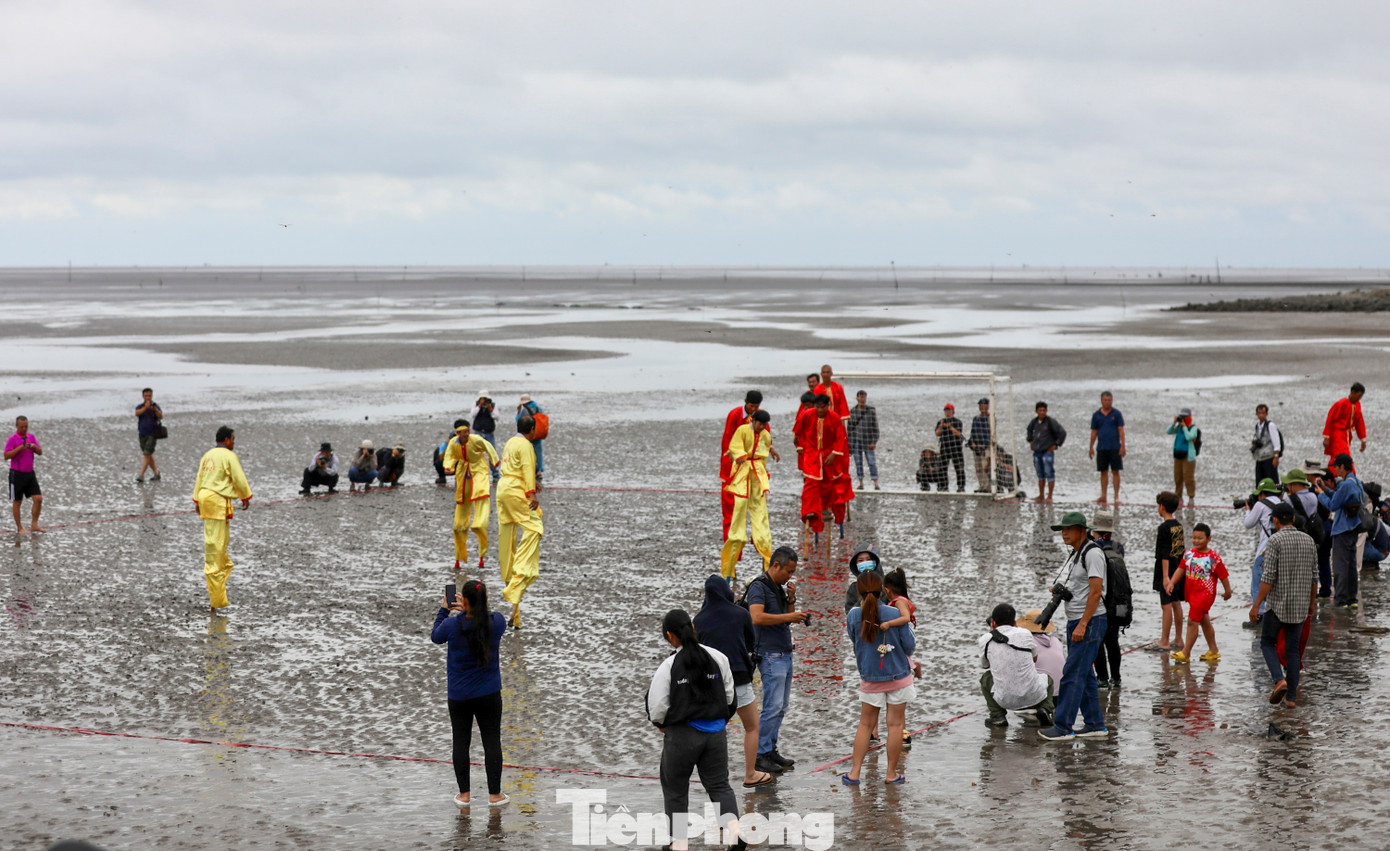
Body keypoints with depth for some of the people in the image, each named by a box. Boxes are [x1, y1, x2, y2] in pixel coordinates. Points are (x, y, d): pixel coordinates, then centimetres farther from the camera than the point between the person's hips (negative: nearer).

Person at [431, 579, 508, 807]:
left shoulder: (452, 624, -17)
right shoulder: (496, 622, -12)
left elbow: (435, 636, 5)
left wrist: (444, 610, 14)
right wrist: (471, 609, 14)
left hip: (459, 696, -1)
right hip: (489, 694, 1)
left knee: (461, 742, 11)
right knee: (492, 742, 8)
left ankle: (464, 794, 17)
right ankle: (494, 794, 13)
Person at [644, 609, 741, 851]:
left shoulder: (668, 667, -15)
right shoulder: (718, 658, -3)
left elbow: (657, 707, -9)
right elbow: (729, 694, 8)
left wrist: (661, 723, 13)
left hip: (682, 734, -3)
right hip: (715, 732, 3)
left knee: (675, 789, 15)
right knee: (719, 785, 13)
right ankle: (734, 828, -10)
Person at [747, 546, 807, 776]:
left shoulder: (779, 588, 15)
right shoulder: (759, 587, -12)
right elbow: (757, 617, -25)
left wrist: (791, 599, 3)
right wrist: (789, 616, -21)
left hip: (784, 653, 9)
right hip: (770, 655, -9)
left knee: (781, 707, 10)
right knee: (773, 706, -11)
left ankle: (771, 750, 15)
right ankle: (761, 755, -7)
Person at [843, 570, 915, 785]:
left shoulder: (854, 616, -11)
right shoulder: (894, 614, -16)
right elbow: (910, 646, -9)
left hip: (870, 679, 2)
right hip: (899, 676, -2)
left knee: (865, 724, 12)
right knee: (895, 724, 6)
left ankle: (854, 772, 10)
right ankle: (891, 773, 11)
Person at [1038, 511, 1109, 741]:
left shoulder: (1092, 553, -13)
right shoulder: (1074, 554, 16)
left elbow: (1095, 592, -19)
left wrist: (1082, 625, -22)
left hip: (1090, 621, -10)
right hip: (1076, 621, 10)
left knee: (1073, 674, -10)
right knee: (1085, 675, 11)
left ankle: (1063, 726, -10)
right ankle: (1095, 725, 16)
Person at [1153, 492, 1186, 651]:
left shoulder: (1164, 527, -16)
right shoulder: (1179, 525, 8)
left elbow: (1164, 554, -20)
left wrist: (1166, 576, -23)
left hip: (1167, 572, -8)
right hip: (1178, 570, 8)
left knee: (1166, 605, -6)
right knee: (1176, 604, 14)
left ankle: (1164, 642, -4)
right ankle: (1178, 638, 21)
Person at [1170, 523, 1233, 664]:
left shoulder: (1213, 557, -12)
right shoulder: (1189, 554, 4)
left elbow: (1223, 576, -5)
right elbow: (1181, 569, 10)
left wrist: (1227, 592, 2)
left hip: (1205, 593, -7)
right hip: (1191, 593, 7)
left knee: (1192, 621, -11)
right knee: (1204, 622, 16)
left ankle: (1186, 652, -6)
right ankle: (1213, 651, 28)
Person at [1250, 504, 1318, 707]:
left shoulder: (1276, 540, -11)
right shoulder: (1308, 540, 6)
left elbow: (1269, 576, -16)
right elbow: (1314, 576, 11)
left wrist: (1257, 605, -13)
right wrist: (1312, 603, 22)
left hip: (1278, 604, -5)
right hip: (1300, 605, 5)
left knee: (1267, 643, 10)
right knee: (1293, 648, 11)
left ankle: (1279, 680, -12)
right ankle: (1291, 696, 10)